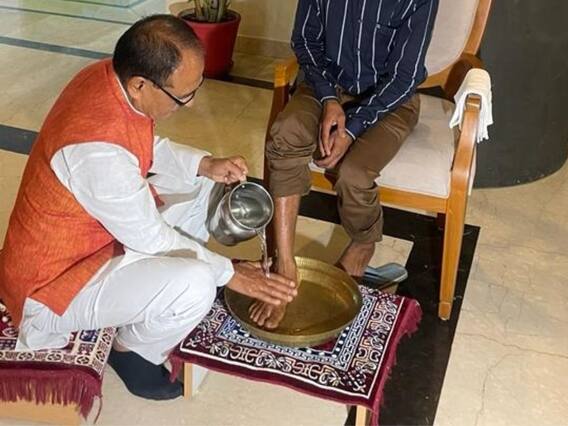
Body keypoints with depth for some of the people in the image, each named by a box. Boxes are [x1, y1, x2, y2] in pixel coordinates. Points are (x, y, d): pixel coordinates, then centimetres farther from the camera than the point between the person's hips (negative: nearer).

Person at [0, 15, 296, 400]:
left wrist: (205, 164, -8)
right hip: (56, 281, -9)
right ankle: (133, 351, 1)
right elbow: (151, 237, -25)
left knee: (205, 185, 12)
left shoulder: (112, 77, -11)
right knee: (194, 284, -30)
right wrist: (230, 274, -13)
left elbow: (149, 148, 8)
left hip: (106, 225, 9)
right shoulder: (98, 147, -37)